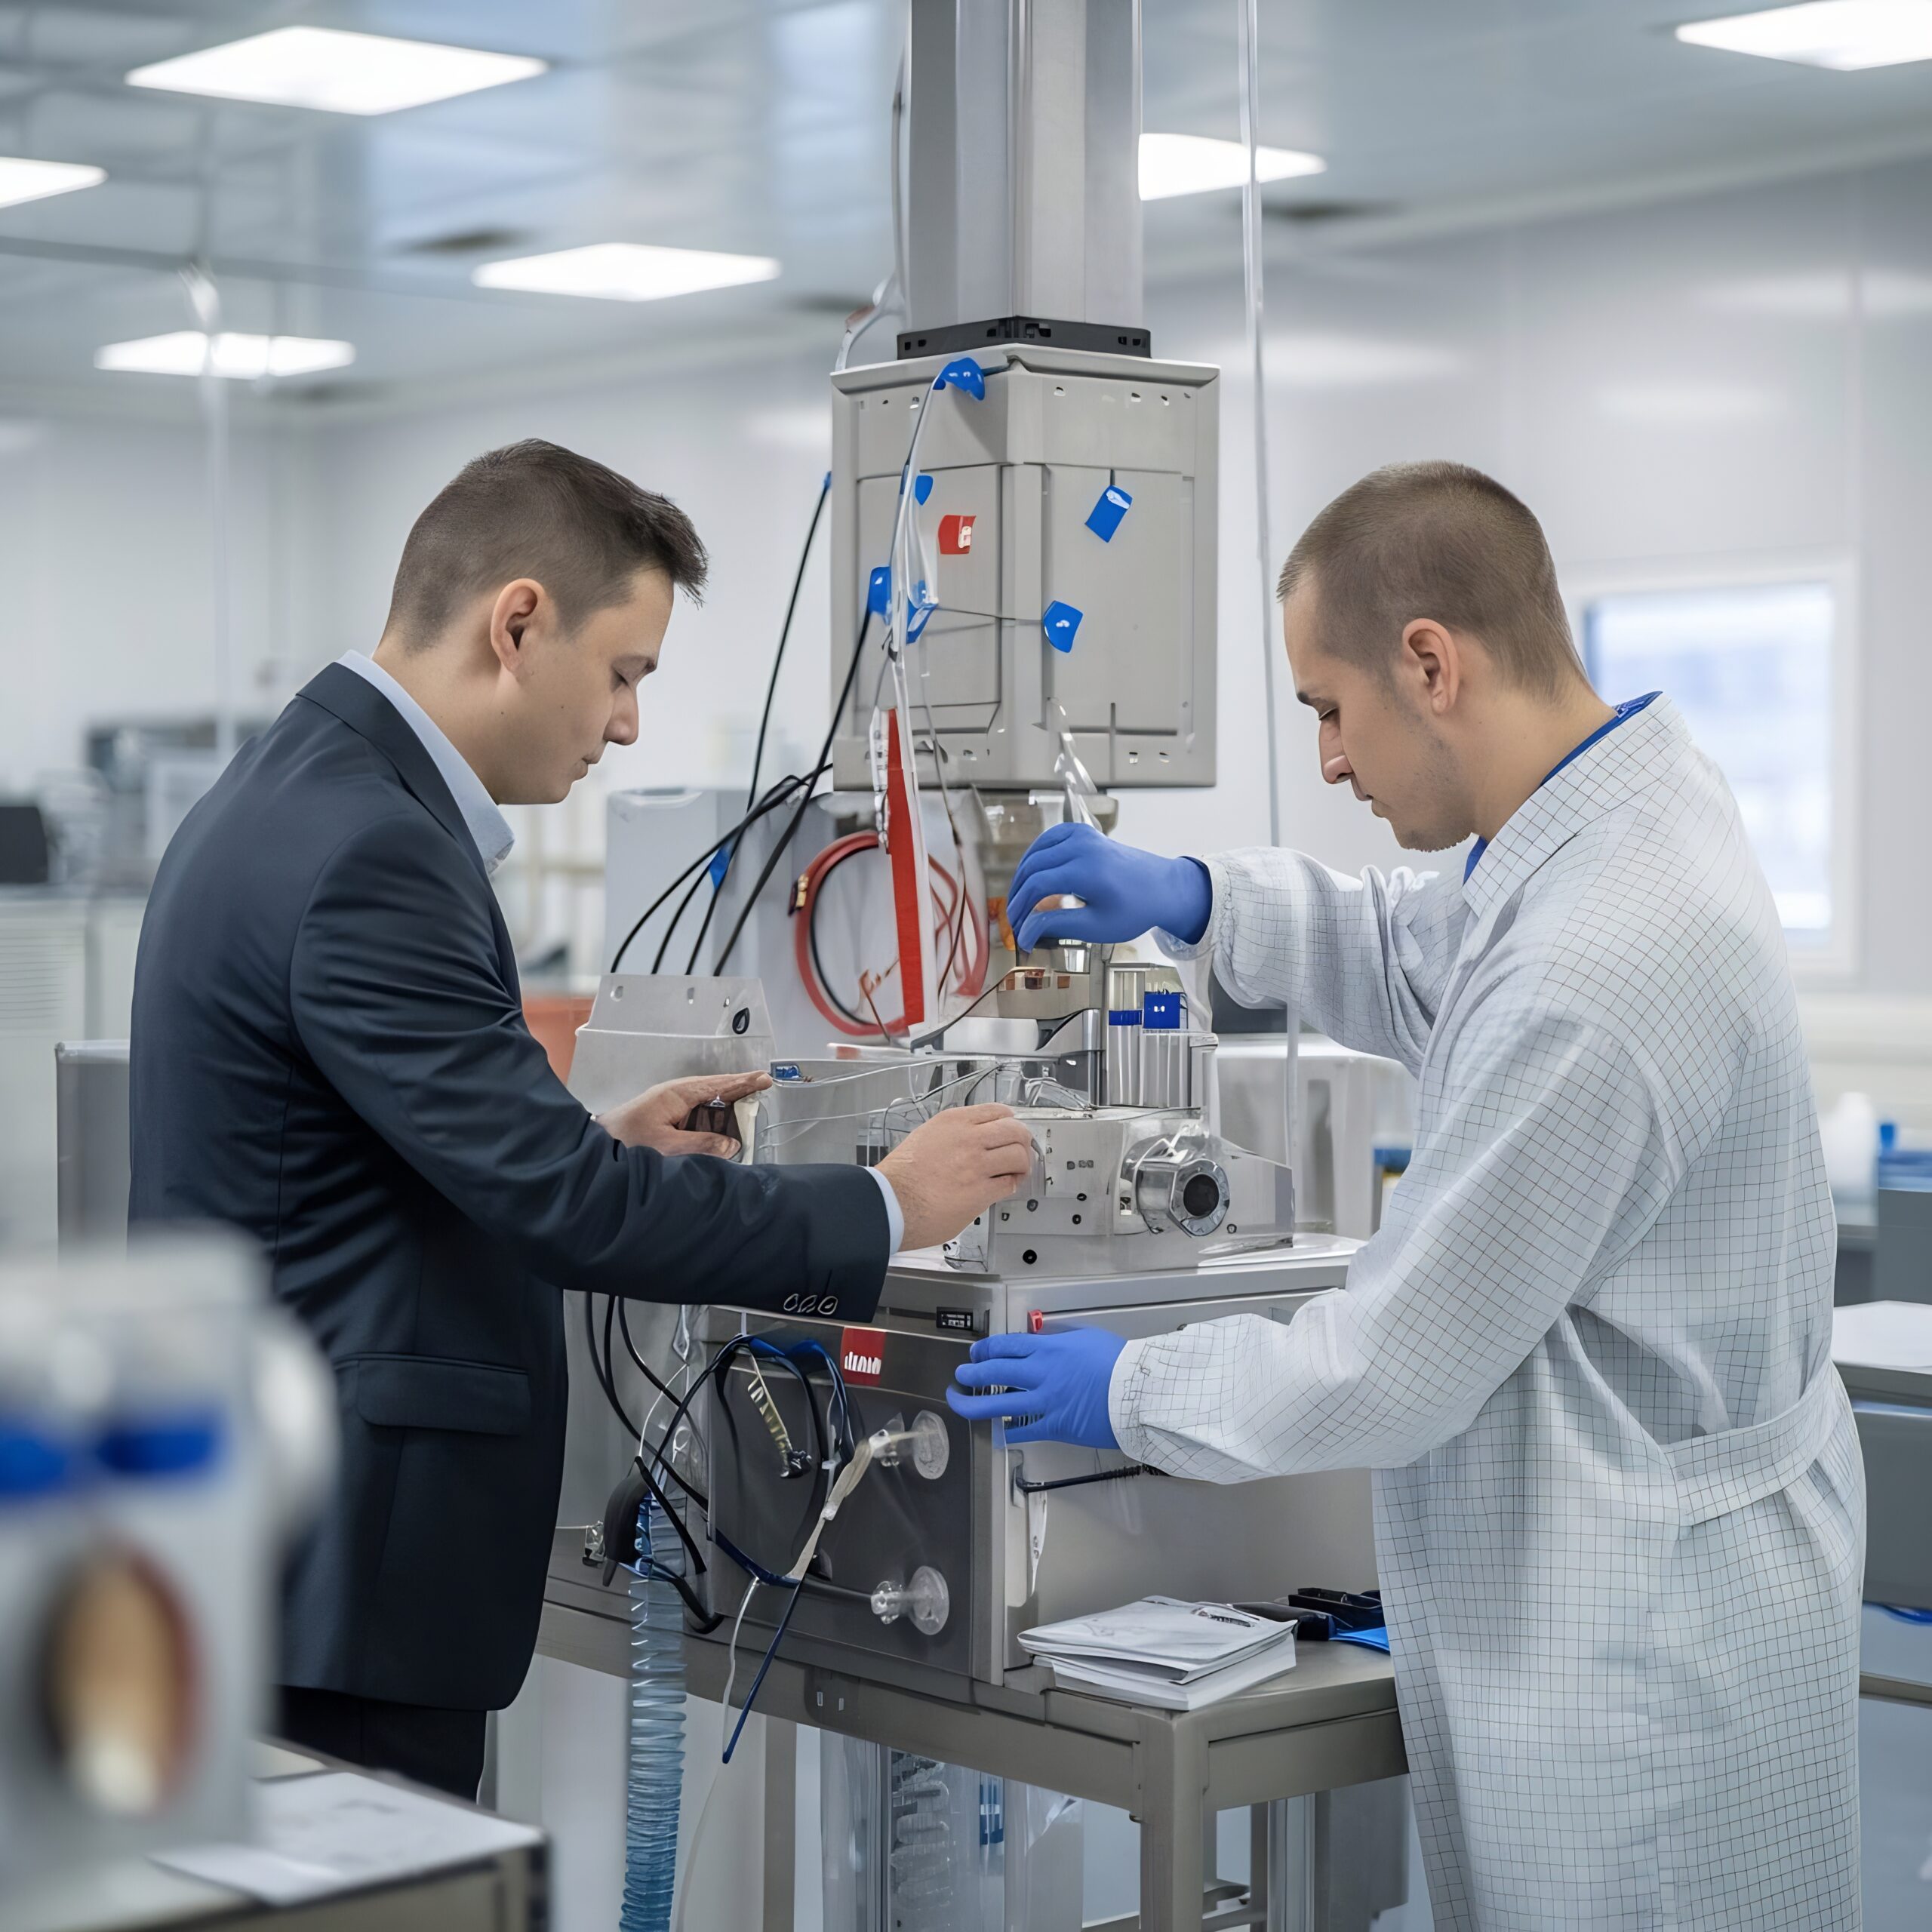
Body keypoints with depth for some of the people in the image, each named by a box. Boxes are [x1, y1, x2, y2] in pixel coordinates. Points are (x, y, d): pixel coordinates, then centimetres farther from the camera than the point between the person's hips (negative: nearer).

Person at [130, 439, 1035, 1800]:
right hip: (334, 1572, -10)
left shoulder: (306, 797, 13)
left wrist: (592, 1152, 11)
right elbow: (566, 1205, -22)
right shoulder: (369, 853, -20)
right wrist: (886, 1209, -12)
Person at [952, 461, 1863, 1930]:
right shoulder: (1625, 801, 0)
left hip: (1646, 1635, -9)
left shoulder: (1586, 981, -30)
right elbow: (1413, 966, 22)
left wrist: (1127, 1389, -5)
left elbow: (1390, 1372, -21)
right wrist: (1192, 900, 8)